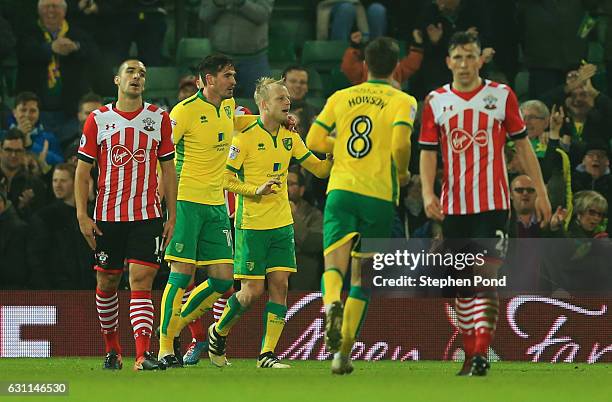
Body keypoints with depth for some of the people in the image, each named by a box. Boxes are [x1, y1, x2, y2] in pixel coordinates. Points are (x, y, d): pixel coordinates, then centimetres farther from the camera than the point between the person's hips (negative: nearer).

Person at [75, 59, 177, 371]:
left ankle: (143, 354, -19)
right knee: (106, 284, 8)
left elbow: (168, 170, 10)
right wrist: (82, 216, -4)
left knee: (141, 283, -12)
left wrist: (172, 216, 5)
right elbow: (83, 170, 5)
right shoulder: (98, 120, 2)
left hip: (148, 216, -1)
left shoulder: (159, 119, 5)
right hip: (107, 216, 1)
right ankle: (111, 347, 28)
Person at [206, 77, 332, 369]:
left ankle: (267, 354, 1)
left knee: (280, 286, -3)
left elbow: (320, 169, 12)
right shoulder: (245, 137, -10)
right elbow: (225, 179, -9)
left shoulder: (290, 138, 8)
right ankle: (218, 332, 21)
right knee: (252, 291, -5)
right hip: (251, 224, -6)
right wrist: (257, 190, -20)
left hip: (282, 224, 6)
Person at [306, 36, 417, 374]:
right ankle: (343, 353, 7)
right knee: (362, 278, 9)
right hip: (379, 195, -1)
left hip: (341, 190, 1)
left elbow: (314, 141, 11)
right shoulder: (403, 101, 0)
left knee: (334, 265, -7)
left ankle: (332, 303, -43)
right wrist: (402, 172, 4)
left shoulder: (341, 98, 10)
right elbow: (400, 142, -16)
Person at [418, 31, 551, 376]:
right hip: (454, 205, 3)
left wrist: (541, 192, 6)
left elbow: (522, 144, 7)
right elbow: (428, 152, 6)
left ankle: (481, 354, -17)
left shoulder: (502, 96, 2)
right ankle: (470, 353, 16)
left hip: (493, 203, -3)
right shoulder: (436, 101, 6)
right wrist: (428, 194, -9)